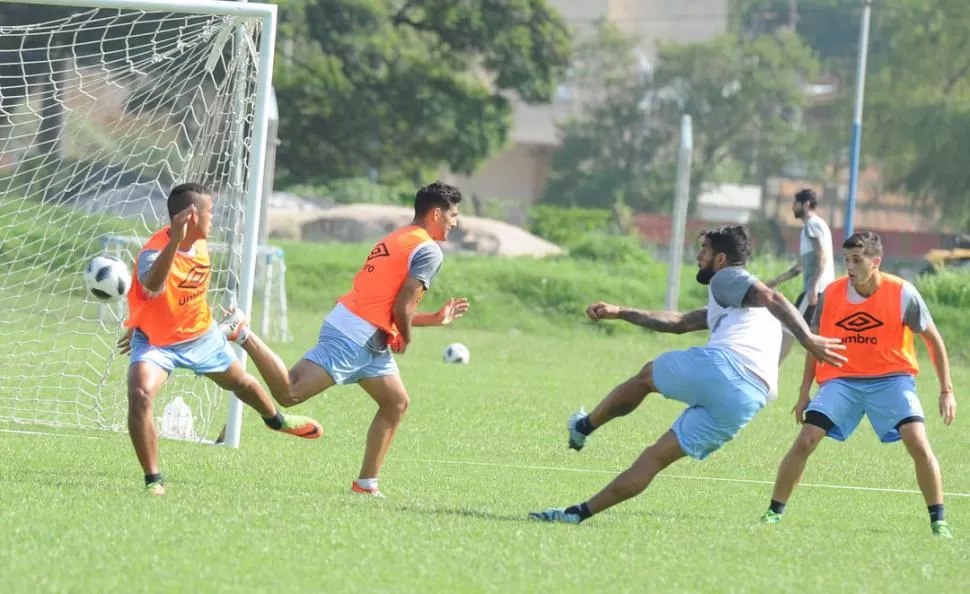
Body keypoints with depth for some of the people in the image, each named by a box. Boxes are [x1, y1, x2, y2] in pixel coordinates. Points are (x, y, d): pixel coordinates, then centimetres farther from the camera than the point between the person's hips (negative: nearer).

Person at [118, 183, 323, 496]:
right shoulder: (154, 252, -36)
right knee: (140, 395, -32)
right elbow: (153, 287, -62)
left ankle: (275, 419, 62)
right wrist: (175, 240, -73)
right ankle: (153, 480, -19)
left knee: (242, 383, 27)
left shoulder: (199, 244, -12)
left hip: (203, 335, 7)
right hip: (156, 342, -6)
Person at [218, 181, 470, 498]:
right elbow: (402, 307, -15)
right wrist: (405, 340, 3)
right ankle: (242, 333, -14)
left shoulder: (395, 242, 24)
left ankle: (366, 484, 16)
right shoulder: (429, 251, -6)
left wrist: (437, 318, 31)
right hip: (354, 338, -10)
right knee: (289, 393, -18)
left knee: (397, 404, 16)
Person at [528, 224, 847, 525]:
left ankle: (583, 427, 37)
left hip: (721, 365, -8)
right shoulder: (734, 303, 37)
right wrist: (621, 313, 50)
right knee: (656, 457, 11)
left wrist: (808, 340, -23)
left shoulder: (727, 279, 10)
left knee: (646, 376, 21)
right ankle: (581, 511, 10)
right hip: (748, 400, 8)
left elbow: (772, 299, -9)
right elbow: (680, 323, 45)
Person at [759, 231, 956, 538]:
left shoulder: (902, 294, -12)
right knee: (804, 441, -12)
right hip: (842, 380, 2)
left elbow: (933, 339, -1)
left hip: (891, 378, -2)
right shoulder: (832, 293, -5)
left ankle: (938, 521, -6)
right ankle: (774, 512, 0)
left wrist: (946, 391, -3)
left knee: (918, 444, -20)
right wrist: (804, 394, 8)